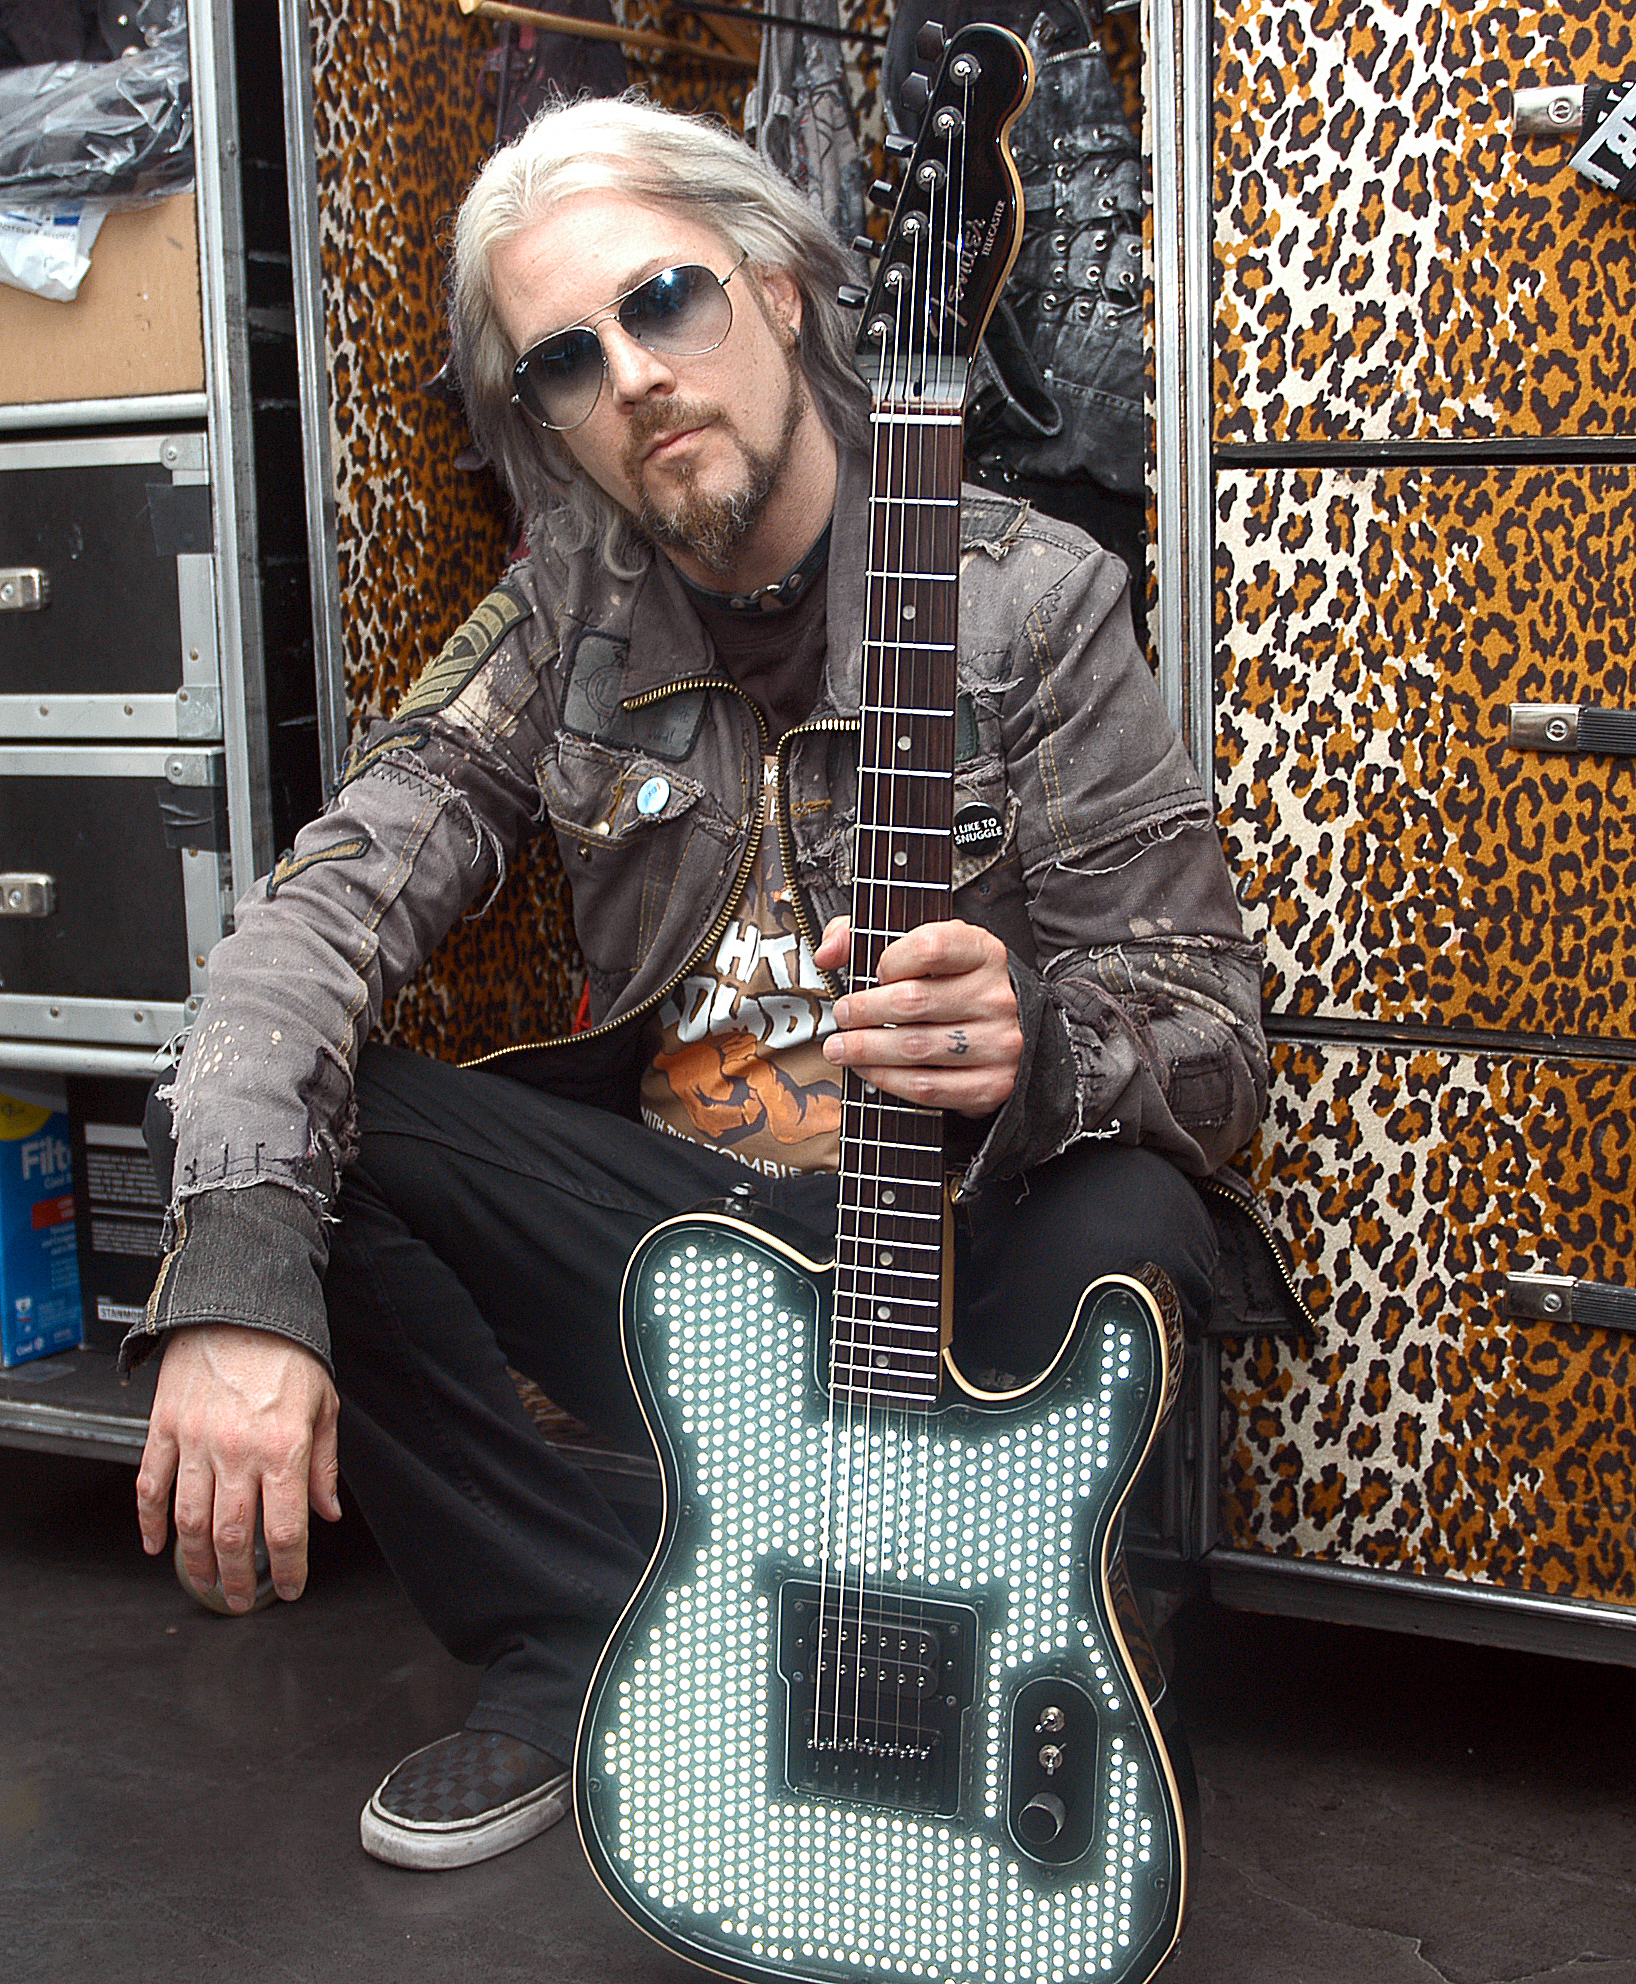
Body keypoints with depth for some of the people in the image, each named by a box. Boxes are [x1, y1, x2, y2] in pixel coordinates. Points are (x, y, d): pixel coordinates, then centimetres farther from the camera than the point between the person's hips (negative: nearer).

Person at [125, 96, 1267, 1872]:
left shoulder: (1034, 603, -8)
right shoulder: (568, 614, 2)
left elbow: (1212, 1025, -10)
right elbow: (334, 892, -10)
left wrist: (1038, 1049, -36)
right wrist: (237, 1265, -27)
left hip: (948, 1252, -3)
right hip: (662, 1223, 4)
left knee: (1128, 1243, -36)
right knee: (244, 1116, -14)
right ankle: (602, 1654, -3)